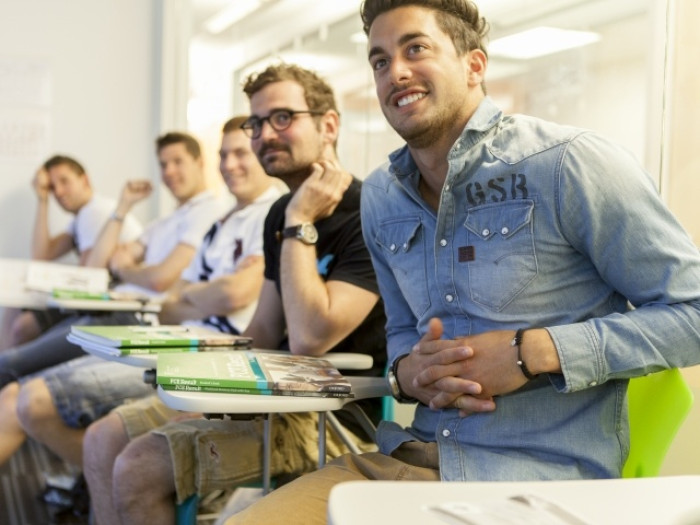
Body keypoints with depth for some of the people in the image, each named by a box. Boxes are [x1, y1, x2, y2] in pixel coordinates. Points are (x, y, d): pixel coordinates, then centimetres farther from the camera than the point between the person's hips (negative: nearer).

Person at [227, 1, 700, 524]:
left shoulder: (567, 163, -10)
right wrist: (407, 373, -1)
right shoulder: (380, 197, 11)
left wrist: (533, 351, -17)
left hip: (545, 474, -5)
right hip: (412, 456, 6)